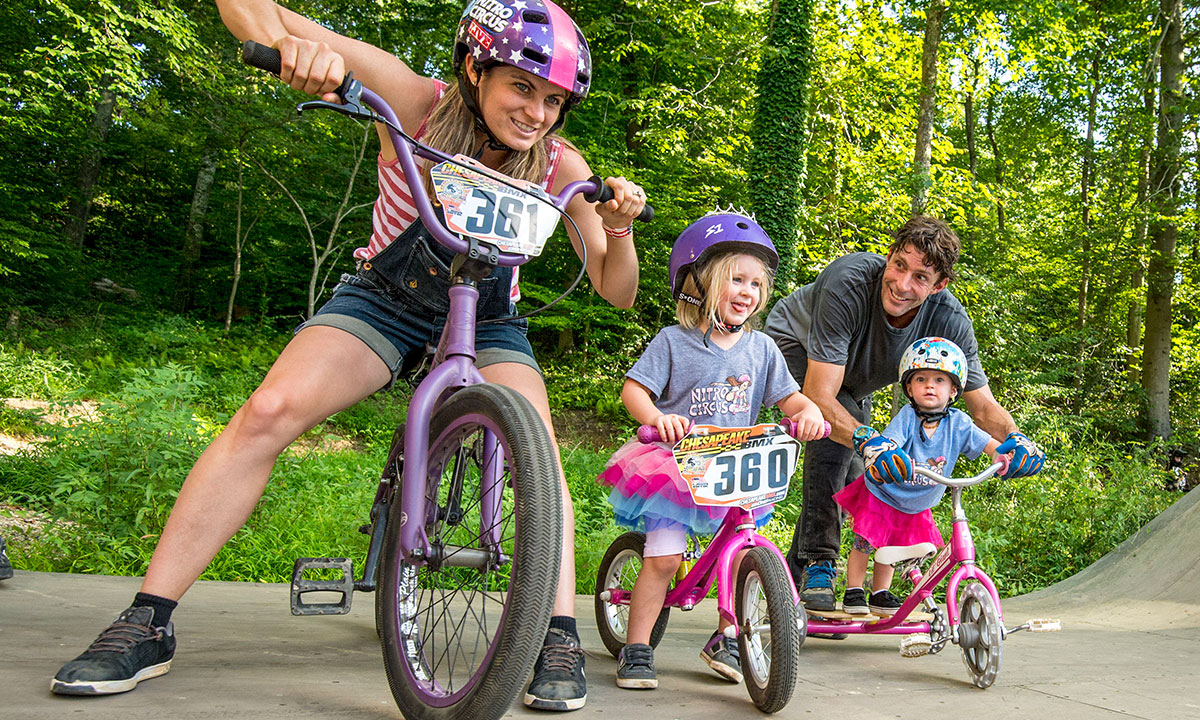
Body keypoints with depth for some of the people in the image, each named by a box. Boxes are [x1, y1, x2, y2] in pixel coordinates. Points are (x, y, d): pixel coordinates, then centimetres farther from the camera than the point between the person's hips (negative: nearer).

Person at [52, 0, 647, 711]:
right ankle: (148, 623, -14)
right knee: (270, 411, -23)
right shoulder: (416, 105, -23)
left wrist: (619, 228, -33)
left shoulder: (559, 165, -17)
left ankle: (560, 639, -14)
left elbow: (616, 292, -12)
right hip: (384, 299, -1)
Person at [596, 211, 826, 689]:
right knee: (663, 556, -12)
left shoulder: (761, 348, 7)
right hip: (675, 464, -4)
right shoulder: (673, 342, -5)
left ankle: (725, 640, 21)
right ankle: (636, 650, 1)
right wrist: (655, 417, -30)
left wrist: (809, 411, -15)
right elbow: (633, 388, -9)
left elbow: (788, 396, 9)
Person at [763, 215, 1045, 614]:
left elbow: (984, 406, -20)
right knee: (835, 428, -31)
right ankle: (818, 562, -22)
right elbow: (819, 399, -46)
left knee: (850, 479, 3)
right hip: (794, 345, -5)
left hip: (853, 380, 5)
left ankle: (792, 579, 23)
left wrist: (1016, 439, -42)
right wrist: (869, 442, -62)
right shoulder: (849, 282, -42)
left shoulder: (949, 319, -28)